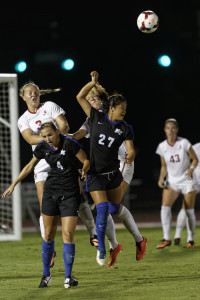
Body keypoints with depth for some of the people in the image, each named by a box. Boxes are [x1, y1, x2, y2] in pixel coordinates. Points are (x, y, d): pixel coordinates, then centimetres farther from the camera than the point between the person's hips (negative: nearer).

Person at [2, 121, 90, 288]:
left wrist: (84, 170, -23)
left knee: (68, 235, -11)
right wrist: (14, 184, 14)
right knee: (49, 235, 5)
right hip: (51, 192, 4)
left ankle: (68, 277, -1)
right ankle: (46, 275, 18)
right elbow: (30, 166, 14)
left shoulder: (70, 143, -14)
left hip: (70, 193, -4)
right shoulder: (43, 147, 0)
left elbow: (86, 161, -4)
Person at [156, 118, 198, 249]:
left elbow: (195, 159, -2)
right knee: (165, 207, -18)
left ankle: (191, 238, 19)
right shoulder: (162, 147, -2)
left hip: (186, 181, -2)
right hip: (171, 182, 2)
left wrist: (191, 169, -20)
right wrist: (161, 178, -7)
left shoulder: (184, 143, -10)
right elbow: (164, 166, 9)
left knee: (189, 211, 1)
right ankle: (167, 239, -16)